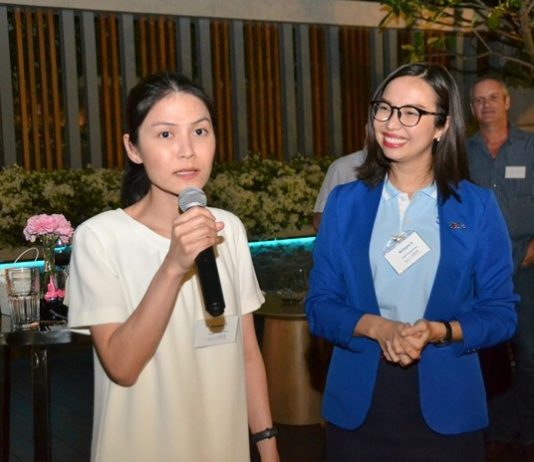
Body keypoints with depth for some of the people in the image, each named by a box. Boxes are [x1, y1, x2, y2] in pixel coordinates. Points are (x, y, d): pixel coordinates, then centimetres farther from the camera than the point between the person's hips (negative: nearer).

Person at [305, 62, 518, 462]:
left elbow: (500, 312, -2)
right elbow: (320, 304, 0)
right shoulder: (344, 202, 1)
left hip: (446, 404, -1)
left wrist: (437, 332, -19)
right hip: (356, 403, 1)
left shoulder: (477, 206, -2)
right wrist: (377, 327, -18)